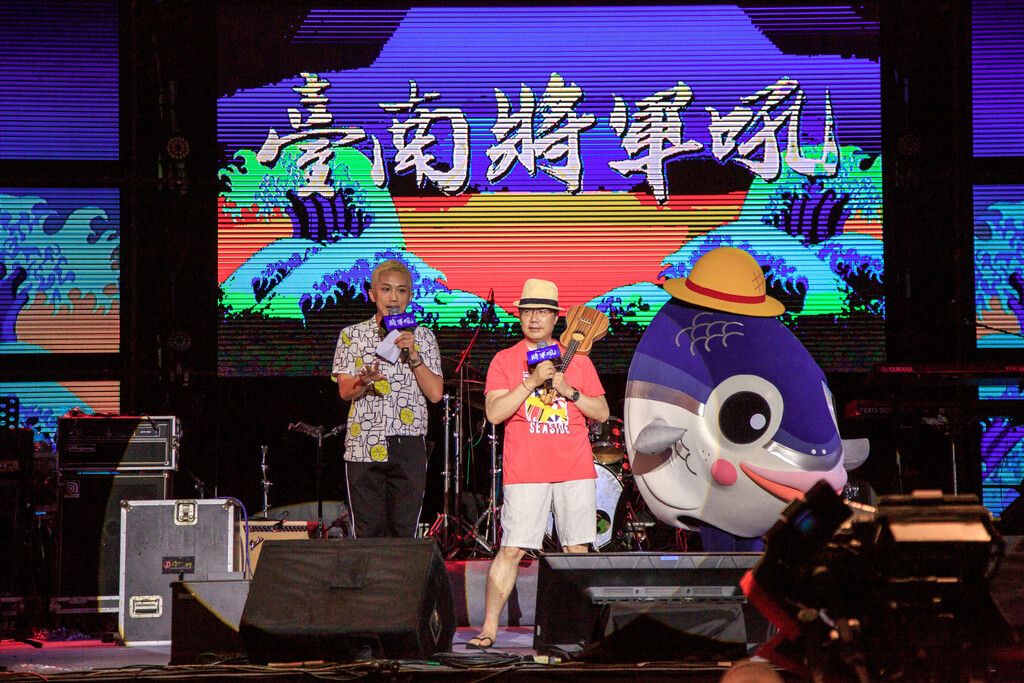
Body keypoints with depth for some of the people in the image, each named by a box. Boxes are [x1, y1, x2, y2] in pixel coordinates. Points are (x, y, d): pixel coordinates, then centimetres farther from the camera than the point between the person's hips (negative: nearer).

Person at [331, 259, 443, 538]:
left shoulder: (422, 337, 11)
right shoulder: (352, 335, 10)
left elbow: (435, 394, 3)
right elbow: (345, 390, -1)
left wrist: (412, 355, -8)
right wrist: (364, 381, -23)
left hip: (408, 448, 1)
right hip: (364, 448, -1)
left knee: (404, 533, -3)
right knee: (368, 534, -4)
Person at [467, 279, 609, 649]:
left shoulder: (577, 360, 13)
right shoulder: (504, 360, 7)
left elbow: (602, 412, 11)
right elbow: (494, 412, -6)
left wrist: (568, 390, -5)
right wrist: (532, 382, -15)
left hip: (575, 468, 2)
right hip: (525, 471, -2)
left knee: (576, 549, 1)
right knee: (511, 549, -7)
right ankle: (489, 628, -3)